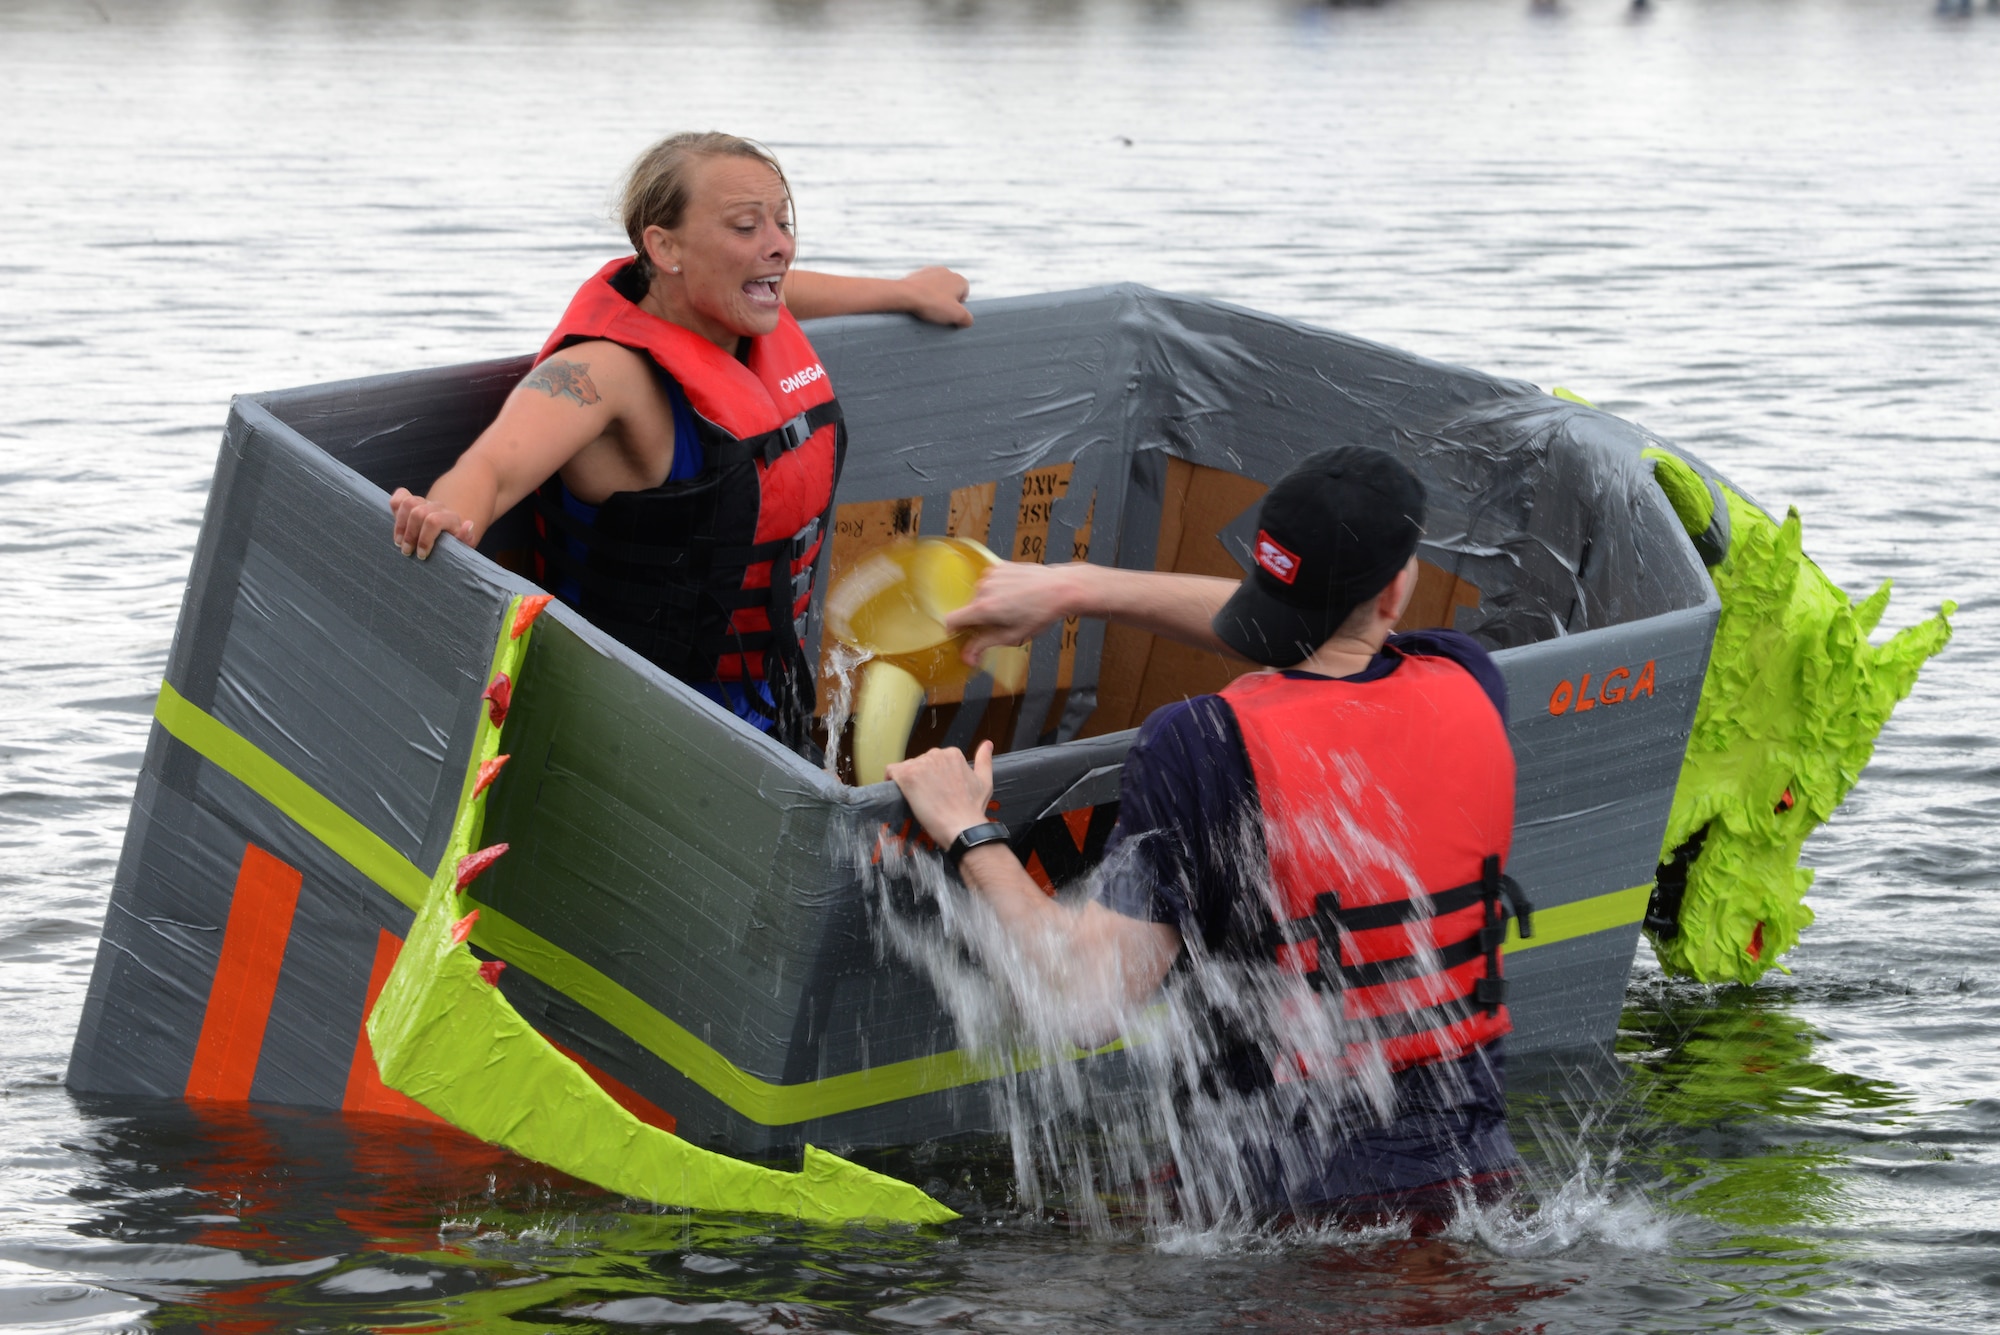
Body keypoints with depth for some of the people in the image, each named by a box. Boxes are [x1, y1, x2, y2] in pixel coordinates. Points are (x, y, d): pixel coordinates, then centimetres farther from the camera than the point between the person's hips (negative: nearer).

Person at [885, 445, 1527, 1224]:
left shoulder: (1203, 745, -16)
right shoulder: (1469, 690, 0)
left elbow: (1094, 1000, -18)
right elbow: (1310, 632, 20)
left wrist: (970, 836, -5)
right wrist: (1079, 590, 20)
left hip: (1298, 1189, -5)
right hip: (1475, 1163, 5)